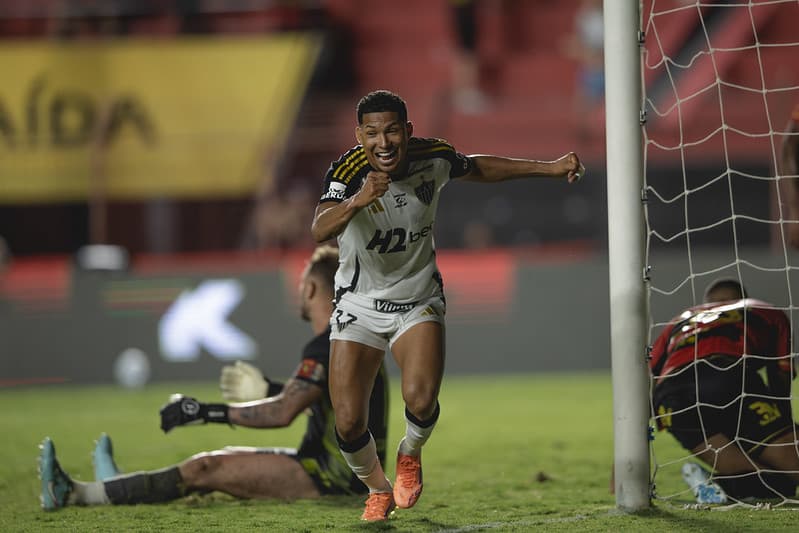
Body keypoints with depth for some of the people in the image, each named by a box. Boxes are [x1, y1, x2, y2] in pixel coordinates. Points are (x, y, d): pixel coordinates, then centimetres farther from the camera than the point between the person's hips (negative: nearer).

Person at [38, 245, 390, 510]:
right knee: (219, 462, 19)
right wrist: (269, 390, 33)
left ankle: (76, 494, -9)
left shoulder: (329, 346, -18)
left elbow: (282, 413, -27)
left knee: (207, 469, -11)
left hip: (332, 478, -10)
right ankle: (119, 489, 34)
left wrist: (208, 413, -22)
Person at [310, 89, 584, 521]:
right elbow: (319, 230, -42)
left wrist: (550, 168, 8)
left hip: (418, 301, 1)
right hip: (359, 304, -1)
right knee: (348, 422, -9)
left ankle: (410, 454, 13)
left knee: (420, 399, -24)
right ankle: (378, 490, 25)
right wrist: (357, 201, -61)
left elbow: (479, 169, 11)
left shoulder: (432, 158, -12)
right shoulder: (347, 172, -24)